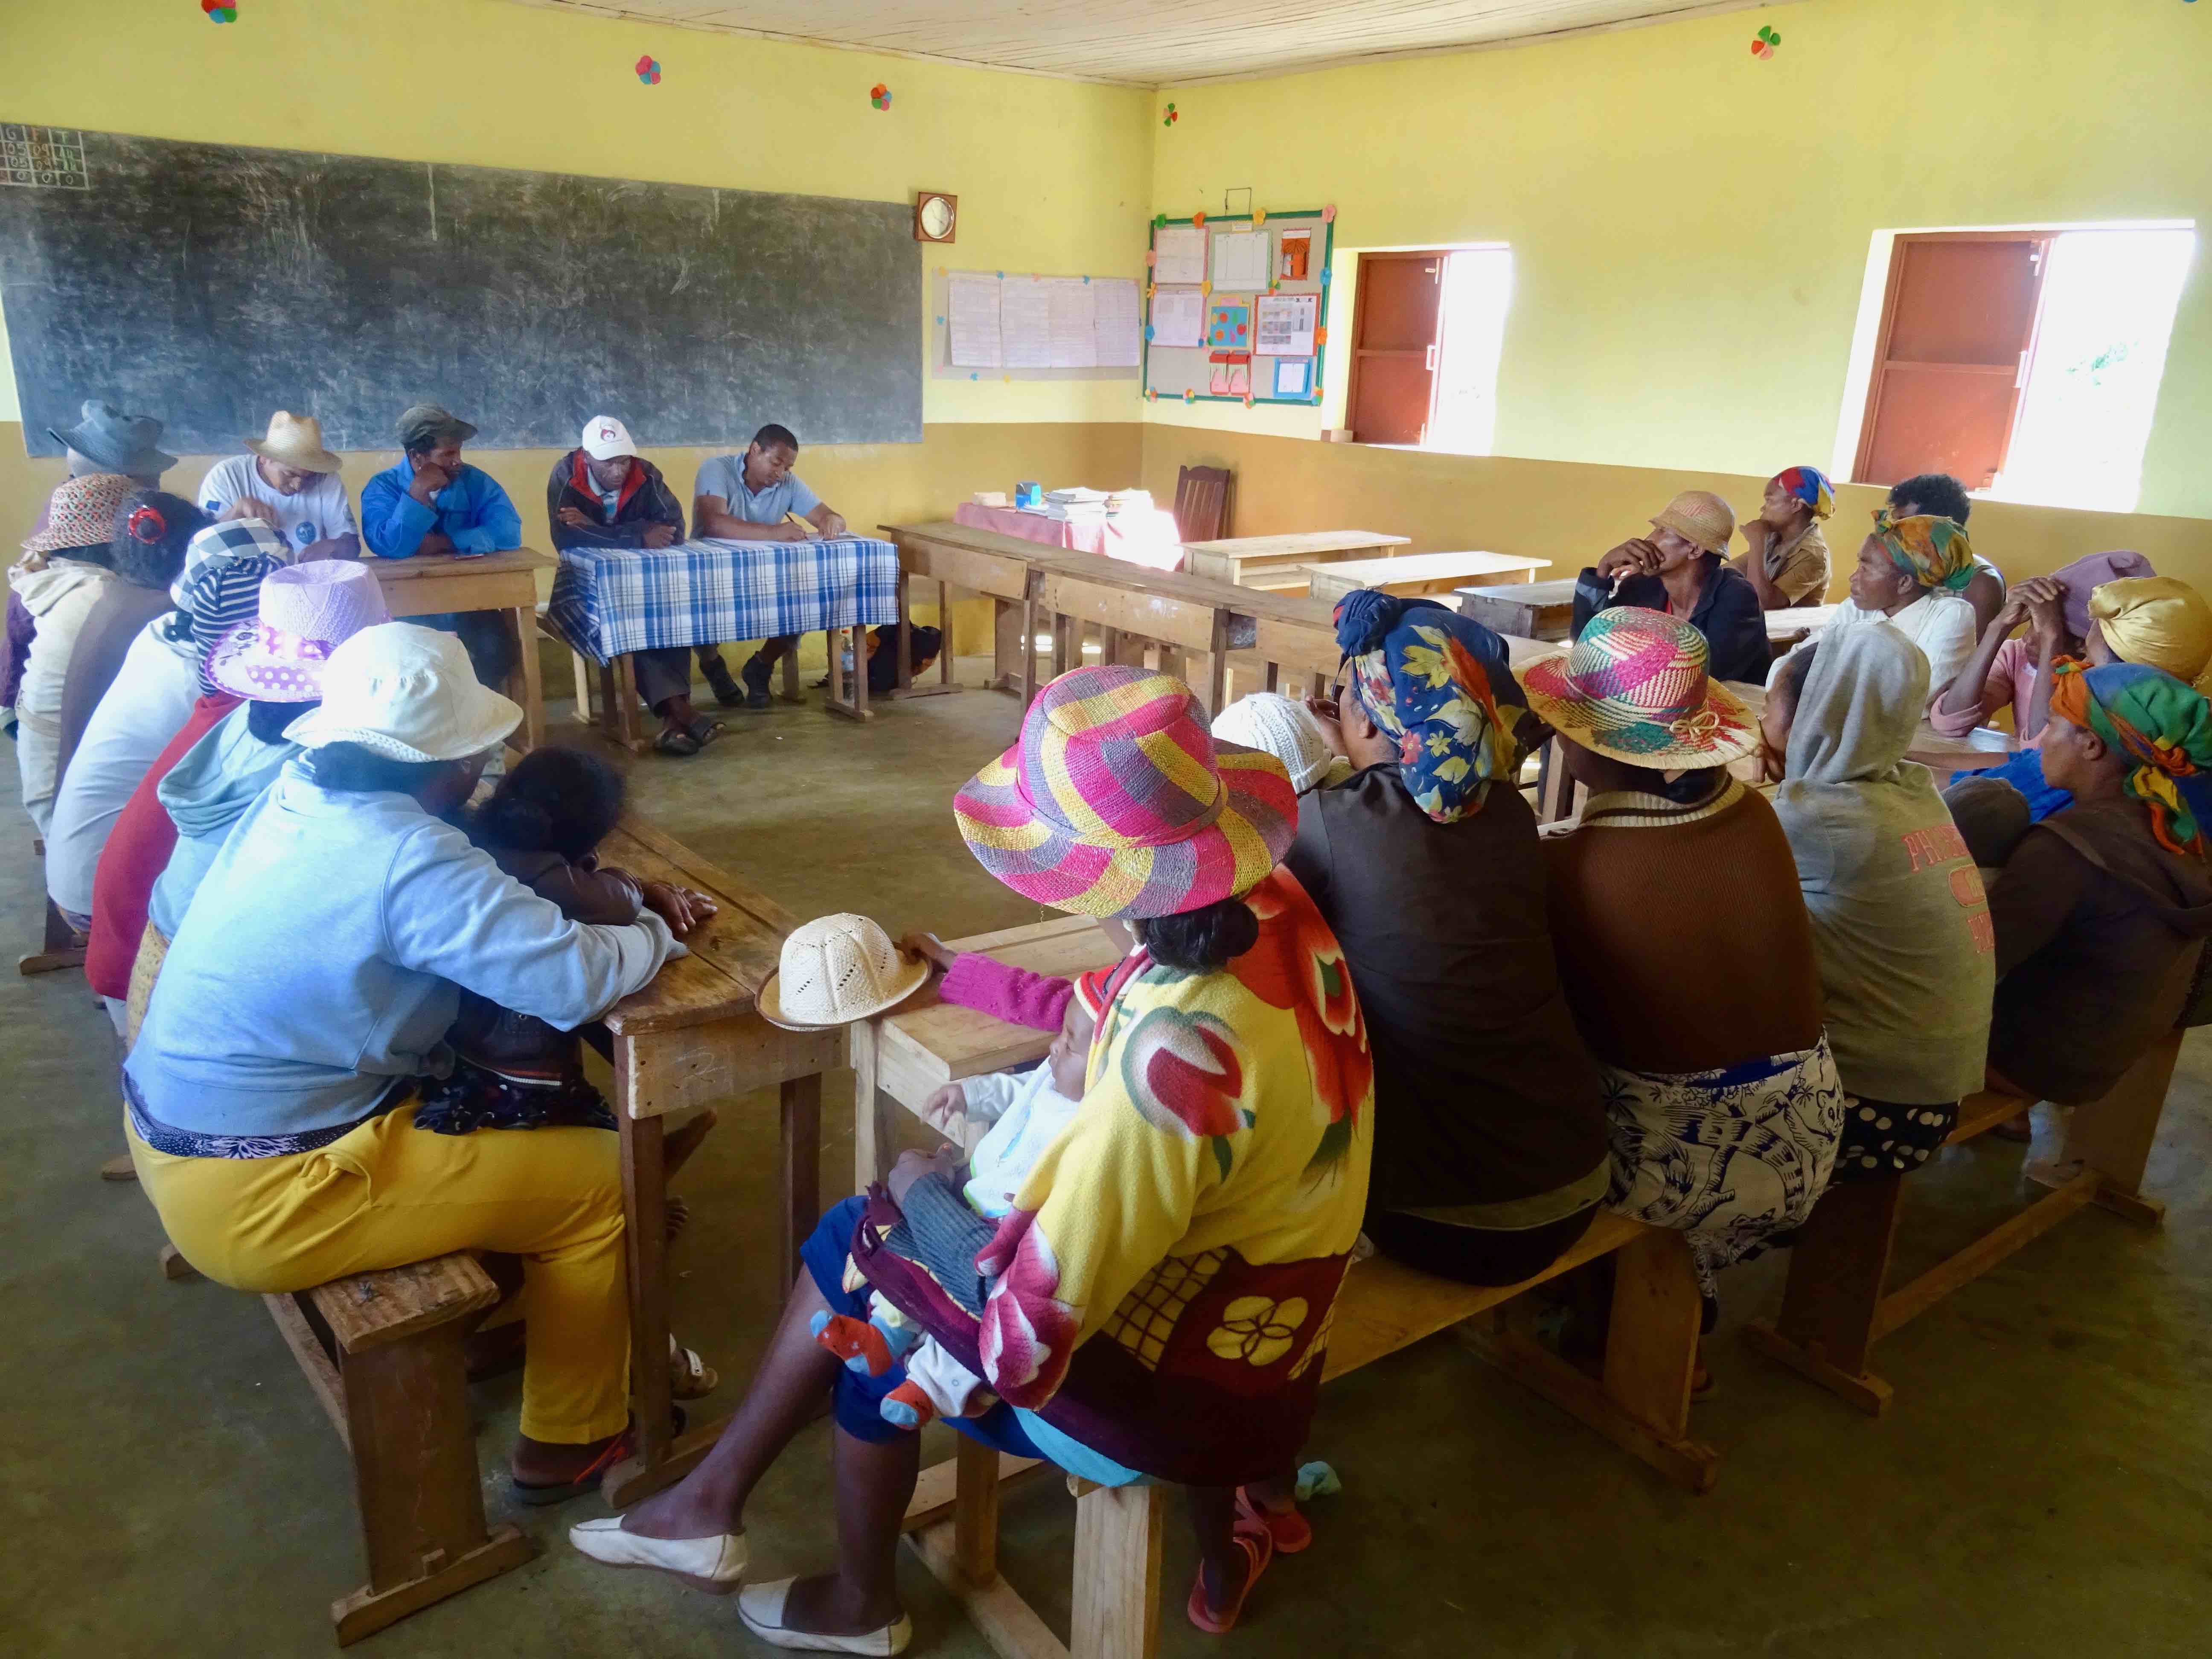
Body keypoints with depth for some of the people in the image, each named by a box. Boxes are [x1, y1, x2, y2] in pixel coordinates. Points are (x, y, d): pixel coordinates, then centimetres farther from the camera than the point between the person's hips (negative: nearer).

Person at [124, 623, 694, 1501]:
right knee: (595, 1182, -1)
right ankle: (569, 1442, 17)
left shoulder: (296, 795, 0)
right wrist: (657, 932, -8)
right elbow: (578, 978, -28)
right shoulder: (408, 858, -27)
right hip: (256, 1202, -9)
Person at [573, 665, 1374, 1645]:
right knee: (850, 1237, 12)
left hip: (1160, 1389, -7)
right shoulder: (1274, 906, -13)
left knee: (870, 1312, 14)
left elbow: (1028, 1344, -29)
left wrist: (926, 1195, -13)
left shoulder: (1171, 1058, -38)